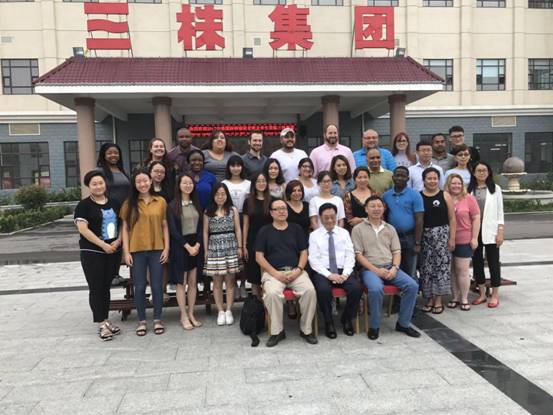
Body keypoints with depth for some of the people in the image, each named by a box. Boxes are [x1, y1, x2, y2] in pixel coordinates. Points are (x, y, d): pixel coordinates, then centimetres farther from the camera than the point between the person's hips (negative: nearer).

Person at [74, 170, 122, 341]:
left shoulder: (115, 203, 10)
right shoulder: (84, 205, -4)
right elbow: (83, 229, -13)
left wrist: (118, 241, -4)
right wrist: (103, 245, -15)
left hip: (114, 252, 5)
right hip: (92, 253, -4)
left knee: (106, 287, 12)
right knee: (96, 288, -1)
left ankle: (106, 320, 22)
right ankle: (101, 325, 5)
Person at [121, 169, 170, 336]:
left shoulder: (161, 201, 3)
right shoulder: (129, 203, 3)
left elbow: (165, 226, 6)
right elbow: (125, 229, 3)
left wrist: (166, 248, 0)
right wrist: (126, 252, -3)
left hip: (157, 250, 0)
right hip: (136, 251, 0)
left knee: (157, 286, 6)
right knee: (139, 287, 7)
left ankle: (157, 320, 20)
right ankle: (142, 321, 20)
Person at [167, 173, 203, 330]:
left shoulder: (197, 204, 9)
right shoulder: (172, 206, -4)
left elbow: (200, 226, 8)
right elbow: (173, 230, -9)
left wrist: (197, 245, -7)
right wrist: (188, 247, -13)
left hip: (196, 246, 4)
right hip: (180, 247, -4)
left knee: (193, 282, 7)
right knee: (181, 283, 1)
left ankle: (191, 314, 17)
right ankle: (183, 317, 10)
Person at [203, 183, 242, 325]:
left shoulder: (233, 210, 6)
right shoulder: (208, 212, 5)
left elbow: (238, 230, 5)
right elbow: (205, 232, 6)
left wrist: (239, 247, 0)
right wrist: (206, 250, 2)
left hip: (230, 248, 0)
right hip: (214, 248, 0)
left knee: (230, 280, 2)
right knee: (217, 281, 2)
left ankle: (229, 311, 9)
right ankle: (221, 311, 10)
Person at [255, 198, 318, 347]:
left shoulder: (296, 228, 14)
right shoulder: (265, 231, 9)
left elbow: (304, 252, 12)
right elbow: (259, 256, 3)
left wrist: (299, 269, -7)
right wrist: (276, 274, -9)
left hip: (296, 271, 2)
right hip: (273, 272, -1)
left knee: (310, 290, -26)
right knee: (272, 293, -32)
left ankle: (306, 330, -8)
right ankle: (277, 331, -13)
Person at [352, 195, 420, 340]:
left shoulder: (390, 229, 17)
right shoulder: (358, 229, 2)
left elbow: (397, 251, 12)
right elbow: (358, 255, -4)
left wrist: (394, 268, -8)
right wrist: (376, 270, -14)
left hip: (390, 268, 5)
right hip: (370, 269, -4)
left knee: (412, 286, -17)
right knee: (376, 289, -35)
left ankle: (403, 323, 0)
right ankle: (374, 326, -13)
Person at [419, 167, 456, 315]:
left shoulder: (445, 196, 3)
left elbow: (452, 218, 1)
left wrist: (452, 238, -5)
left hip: (442, 234, -1)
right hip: (424, 235, 1)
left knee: (441, 266, 0)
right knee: (426, 268, 4)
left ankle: (438, 300, 9)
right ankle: (429, 299, 16)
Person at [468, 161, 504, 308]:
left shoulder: (495, 189, 2)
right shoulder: (469, 190, 5)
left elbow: (500, 211, 1)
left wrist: (500, 232, -6)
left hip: (490, 231, -2)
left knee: (493, 262, 4)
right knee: (477, 262, 9)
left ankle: (495, 294, 15)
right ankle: (482, 293, 21)